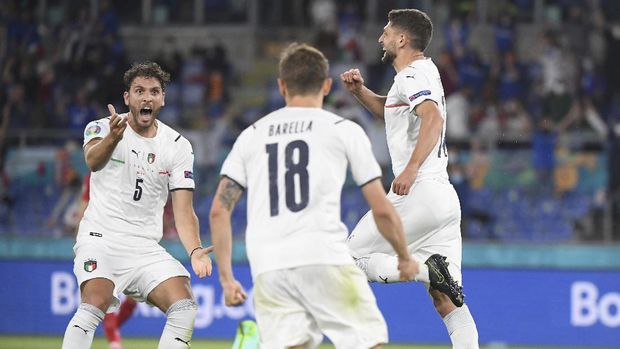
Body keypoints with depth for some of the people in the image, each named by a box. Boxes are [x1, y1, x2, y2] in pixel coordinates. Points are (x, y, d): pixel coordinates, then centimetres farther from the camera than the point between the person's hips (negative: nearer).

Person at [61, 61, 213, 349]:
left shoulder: (178, 147, 6)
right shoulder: (101, 129, -4)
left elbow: (183, 211, 2)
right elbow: (93, 160, -29)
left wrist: (195, 251, -18)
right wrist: (112, 139, -53)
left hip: (146, 248, 4)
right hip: (102, 238, -4)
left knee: (185, 308, -14)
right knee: (95, 305, -28)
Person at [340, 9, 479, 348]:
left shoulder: (412, 76, -7)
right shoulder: (425, 70, 23)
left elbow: (434, 118, -26)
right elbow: (388, 109, 40)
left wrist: (412, 168, -34)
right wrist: (360, 91, 22)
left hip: (419, 191, -9)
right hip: (444, 197, 9)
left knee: (355, 257, -1)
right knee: (446, 301, 3)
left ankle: (426, 269, -20)